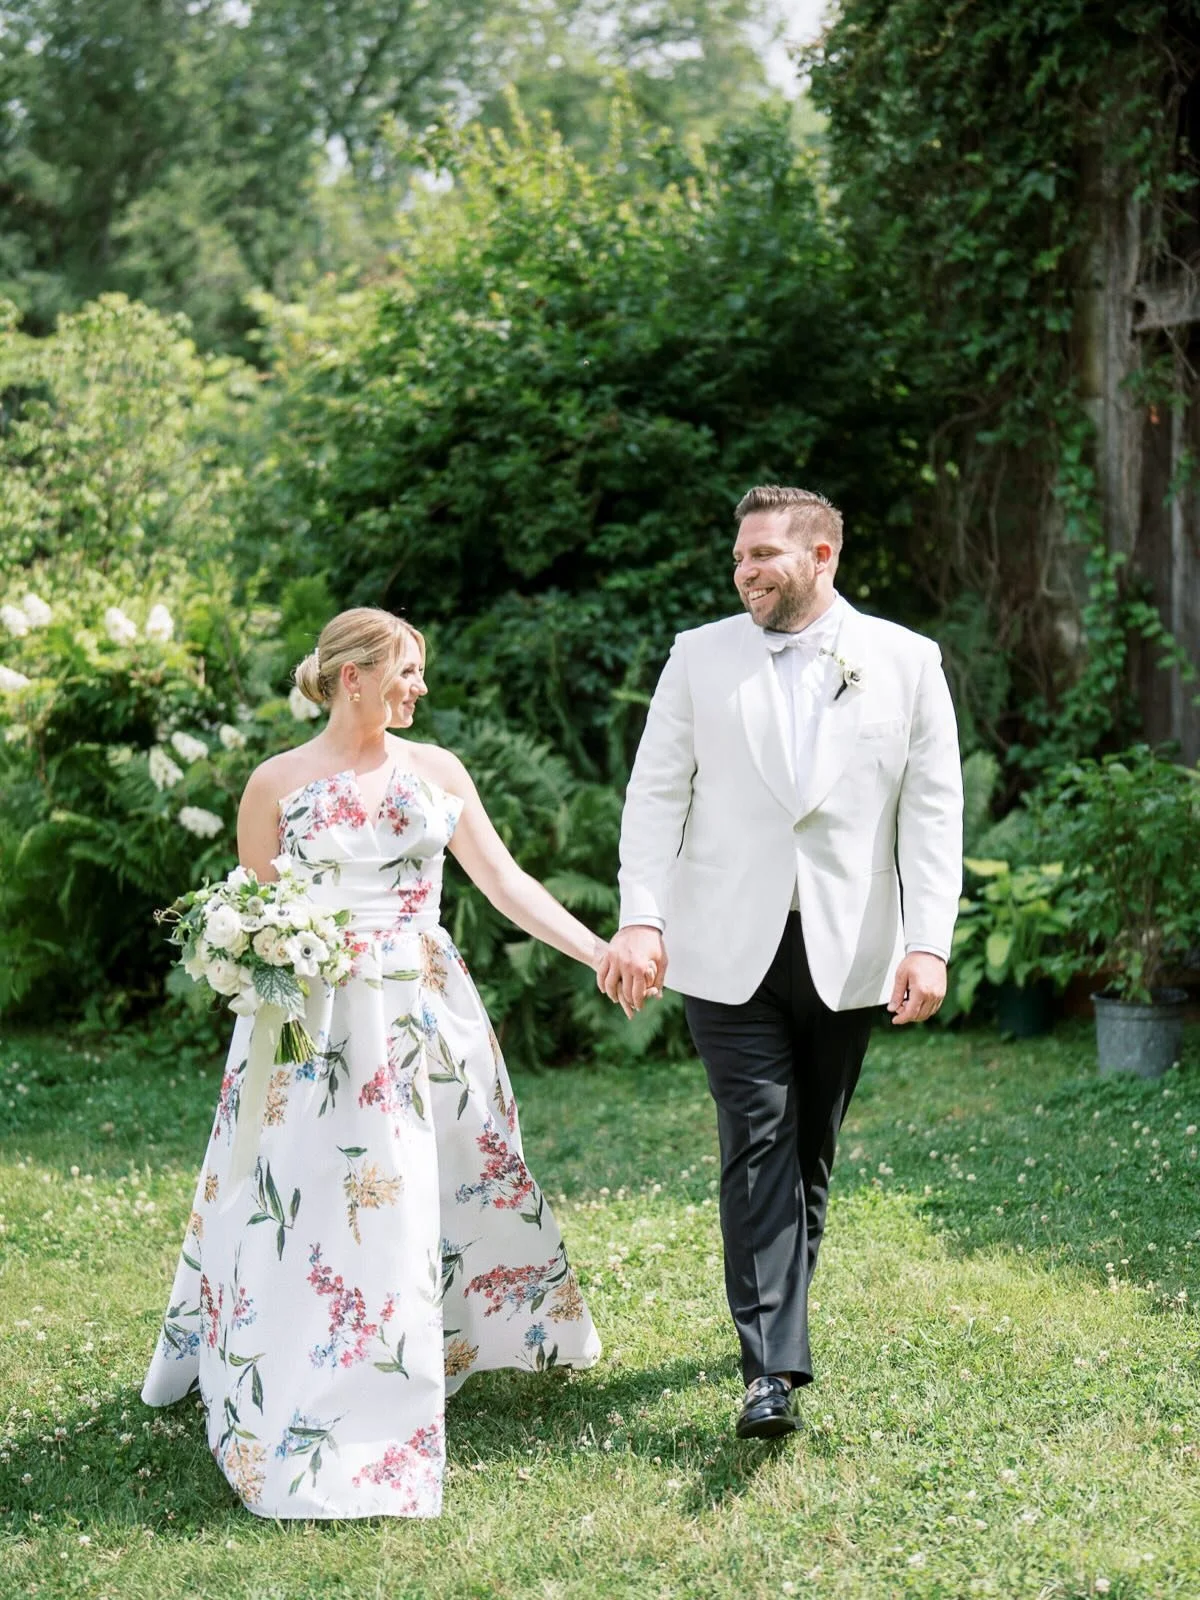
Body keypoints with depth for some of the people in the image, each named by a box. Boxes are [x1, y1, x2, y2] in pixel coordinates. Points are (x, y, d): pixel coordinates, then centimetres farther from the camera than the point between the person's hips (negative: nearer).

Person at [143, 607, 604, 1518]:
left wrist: (601, 952, -2)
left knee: (414, 1205, 4)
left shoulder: (436, 772, 5)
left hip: (427, 1021, 2)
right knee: (303, 1206, -1)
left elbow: (506, 884, 5)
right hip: (316, 1027, -2)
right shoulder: (278, 783, -1)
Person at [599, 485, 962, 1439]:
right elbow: (657, 792, 2)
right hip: (730, 948, -1)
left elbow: (933, 812, 1)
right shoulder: (702, 657, 6)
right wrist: (641, 920, -11)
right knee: (758, 1144, -9)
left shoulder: (906, 662, 5)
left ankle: (780, 1319, 26)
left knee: (811, 1151, 9)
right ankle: (773, 1369, -13)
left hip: (850, 954, 1)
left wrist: (930, 943, -8)